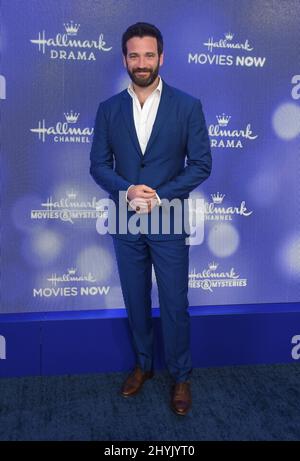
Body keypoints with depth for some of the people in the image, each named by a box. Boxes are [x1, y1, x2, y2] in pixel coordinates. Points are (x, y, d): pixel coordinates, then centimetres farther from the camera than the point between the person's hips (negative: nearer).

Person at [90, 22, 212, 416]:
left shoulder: (188, 106, -3)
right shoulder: (108, 109, 4)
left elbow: (201, 164, -5)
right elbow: (99, 165, 2)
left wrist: (160, 196, -17)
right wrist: (127, 190, -18)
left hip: (169, 221, -2)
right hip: (126, 221, 3)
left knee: (174, 304, 6)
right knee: (135, 301, 15)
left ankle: (181, 376, 27)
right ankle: (143, 364, 37)